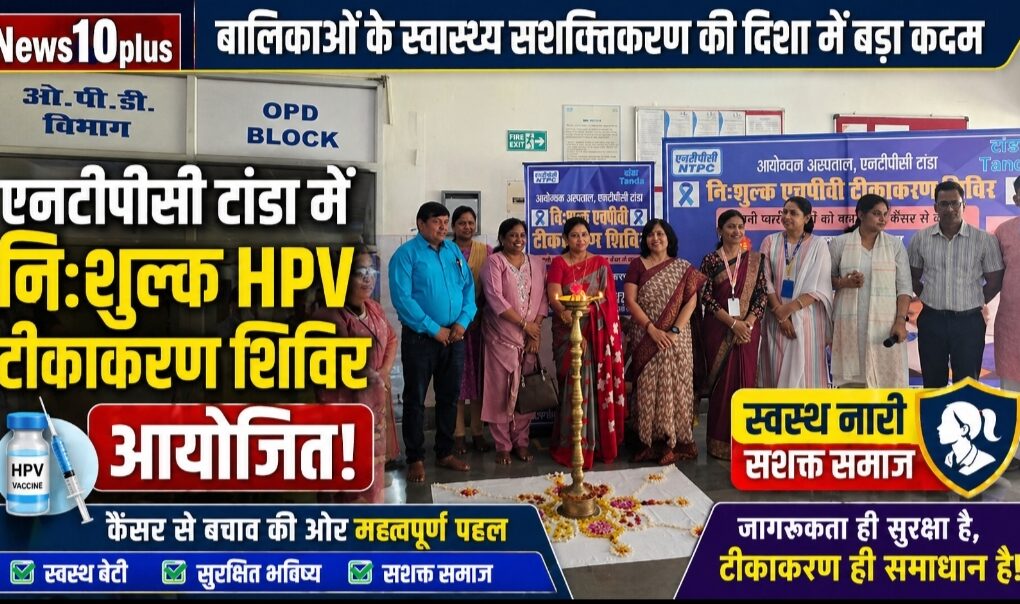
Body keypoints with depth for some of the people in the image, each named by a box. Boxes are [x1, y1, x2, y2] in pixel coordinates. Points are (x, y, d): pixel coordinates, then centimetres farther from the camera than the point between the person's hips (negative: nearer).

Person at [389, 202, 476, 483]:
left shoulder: (454, 251, 11)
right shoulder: (406, 254, -8)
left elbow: (469, 288, 10)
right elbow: (402, 298, -16)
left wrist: (462, 322, -6)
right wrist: (434, 330, -17)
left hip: (454, 337, 6)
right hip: (420, 338, -5)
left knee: (449, 396, 13)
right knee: (415, 399, 3)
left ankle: (445, 452, 27)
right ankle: (415, 459, 14)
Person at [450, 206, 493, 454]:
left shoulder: (486, 250, 7)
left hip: (478, 321, 2)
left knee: (478, 375, 7)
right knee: (456, 377, 2)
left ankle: (478, 432, 16)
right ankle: (458, 434, 10)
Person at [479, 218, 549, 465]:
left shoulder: (537, 264, 11)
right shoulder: (494, 262, -2)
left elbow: (542, 299, 7)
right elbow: (495, 299, -13)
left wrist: (536, 330, -6)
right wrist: (524, 324, -13)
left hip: (530, 337, 4)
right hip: (501, 336, -4)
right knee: (501, 390, -1)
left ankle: (521, 442, 17)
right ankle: (502, 446, 9)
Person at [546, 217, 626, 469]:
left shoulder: (601, 264, 10)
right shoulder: (558, 263, 3)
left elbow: (608, 301, 5)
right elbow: (554, 297, -10)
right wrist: (564, 312, -29)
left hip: (597, 334, 2)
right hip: (568, 332, -2)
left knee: (598, 385, 1)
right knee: (575, 385, -3)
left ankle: (599, 442, 11)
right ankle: (572, 446, 6)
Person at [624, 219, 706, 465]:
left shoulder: (684, 268, 7)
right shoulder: (637, 265, 5)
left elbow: (691, 301, -2)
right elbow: (630, 301, -3)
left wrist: (675, 330, -14)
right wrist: (652, 329, -12)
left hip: (675, 338, 0)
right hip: (645, 337, 0)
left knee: (673, 387, 0)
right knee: (647, 389, 1)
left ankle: (675, 442, 6)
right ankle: (649, 442, 8)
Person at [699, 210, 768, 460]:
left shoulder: (754, 259, 7)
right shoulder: (710, 260, 2)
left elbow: (762, 294, 2)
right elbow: (706, 297, -5)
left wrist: (748, 322, -12)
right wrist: (732, 322, -14)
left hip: (748, 329, 2)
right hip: (718, 330, -1)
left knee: (745, 381, 3)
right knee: (721, 382, 1)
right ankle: (720, 441, 10)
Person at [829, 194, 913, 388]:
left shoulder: (895, 245, 5)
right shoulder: (839, 243, 3)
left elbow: (904, 287, 3)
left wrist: (901, 320, -9)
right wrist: (844, 282, -12)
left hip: (885, 324, 1)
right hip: (850, 323, 0)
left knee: (886, 376, -1)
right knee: (851, 376, 1)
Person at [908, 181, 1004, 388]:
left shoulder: (984, 239, -4)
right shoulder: (921, 238, 1)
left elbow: (995, 280, 4)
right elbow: (913, 278, 10)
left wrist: (975, 303, 2)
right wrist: (931, 300, 4)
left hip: (969, 322, -1)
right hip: (932, 320, 1)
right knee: (933, 383, 11)